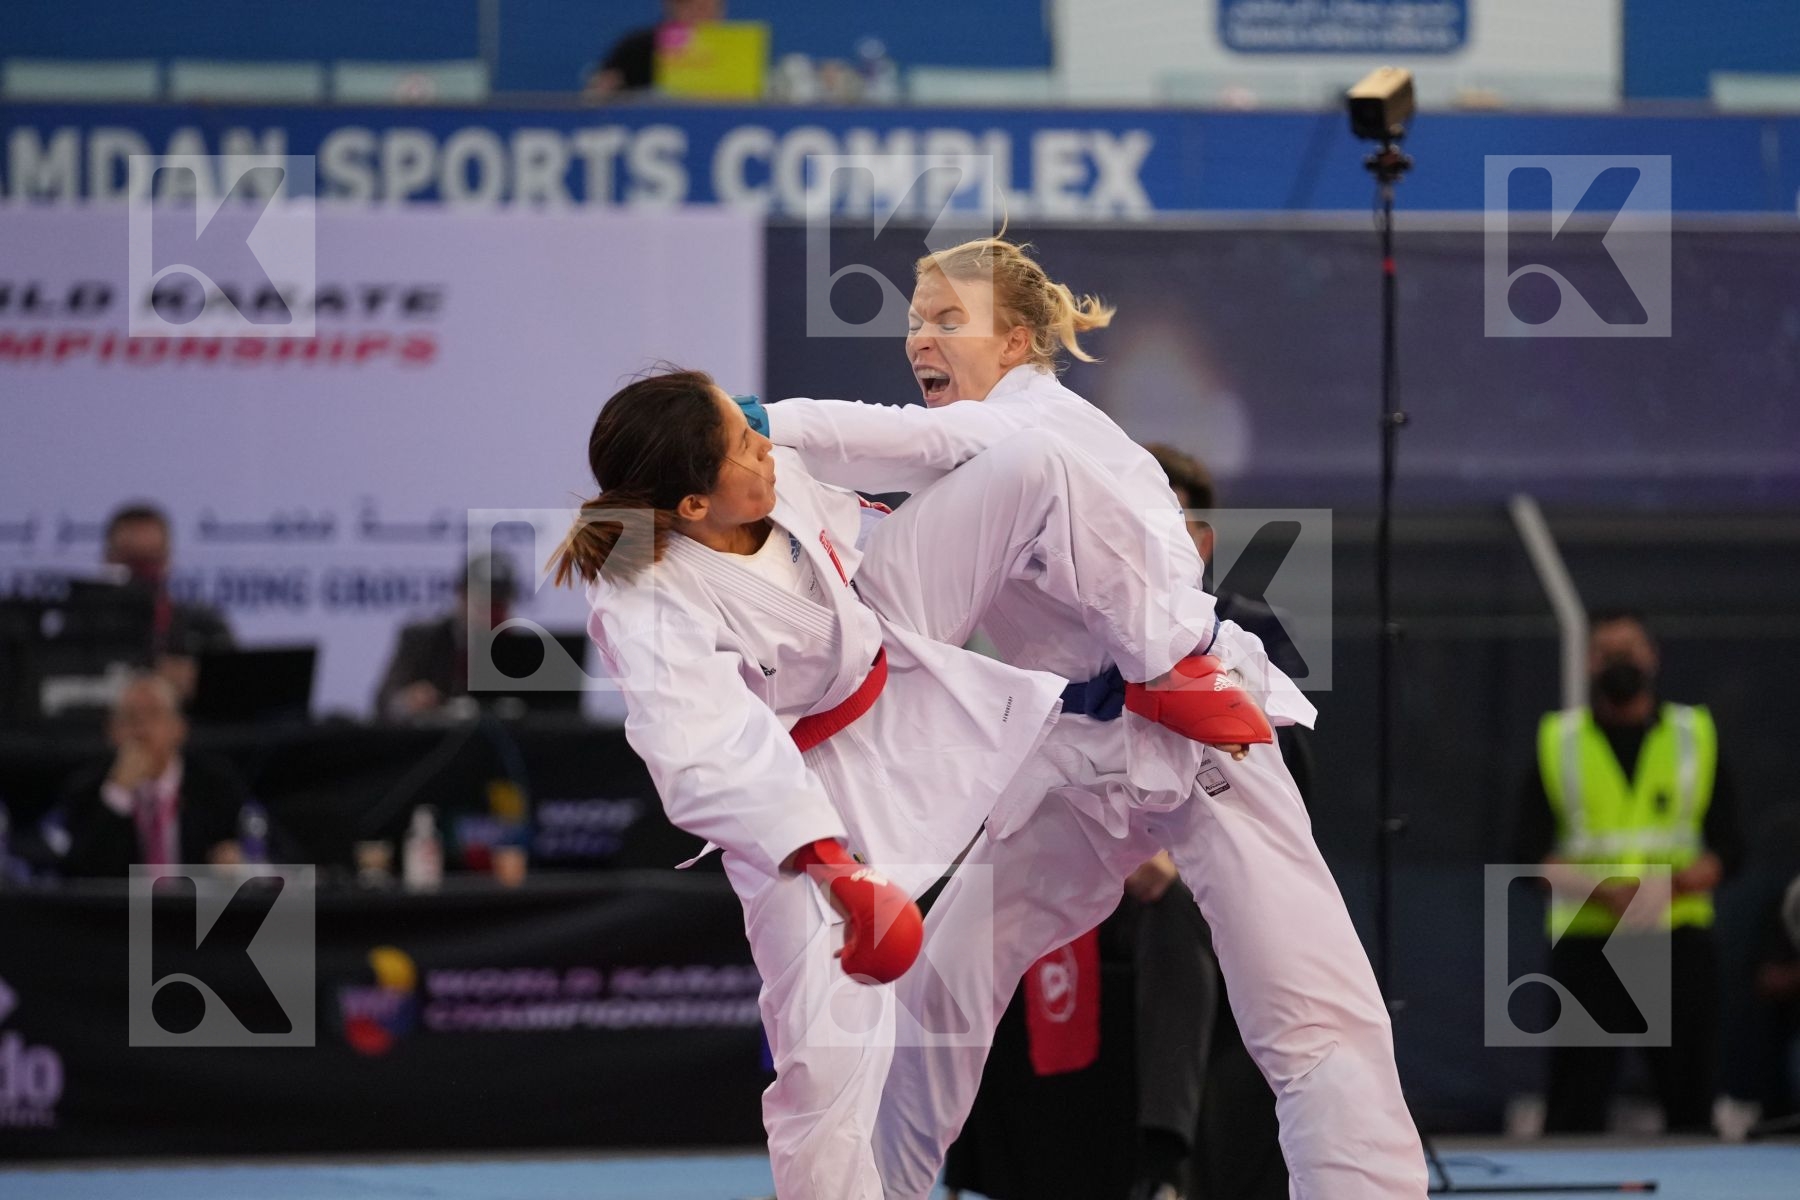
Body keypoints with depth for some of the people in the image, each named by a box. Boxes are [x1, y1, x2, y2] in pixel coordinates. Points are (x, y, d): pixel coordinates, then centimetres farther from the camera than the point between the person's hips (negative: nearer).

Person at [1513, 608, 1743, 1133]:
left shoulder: (1696, 735, 10)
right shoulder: (1558, 740, 8)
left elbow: (1728, 848, 4)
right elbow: (1531, 852, 1)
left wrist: (1688, 879, -18)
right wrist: (1602, 891, -17)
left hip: (1679, 937, 1)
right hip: (1587, 945, -1)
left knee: (1689, 1097, 1)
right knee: (1576, 1096, -4)